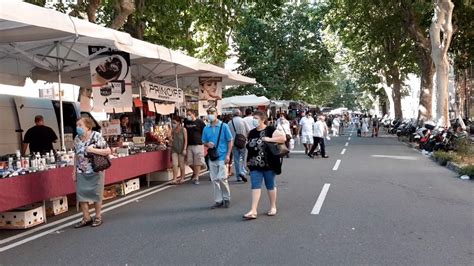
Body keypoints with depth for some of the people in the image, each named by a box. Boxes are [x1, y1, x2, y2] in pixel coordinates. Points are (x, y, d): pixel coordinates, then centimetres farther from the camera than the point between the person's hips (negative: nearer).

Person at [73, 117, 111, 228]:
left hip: (95, 171, -5)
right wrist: (74, 171, 10)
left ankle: (98, 217, 20)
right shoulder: (77, 139, 5)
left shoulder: (96, 136, -11)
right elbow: (76, 156, 12)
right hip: (81, 172, 5)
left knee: (96, 194, 5)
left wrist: (93, 150, -21)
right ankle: (86, 218, 17)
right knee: (81, 195, 4)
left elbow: (108, 151, -12)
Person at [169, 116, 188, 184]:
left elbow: (186, 140, -7)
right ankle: (175, 179, -4)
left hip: (181, 149, -3)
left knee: (181, 165, 6)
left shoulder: (183, 129, -6)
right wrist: (170, 139, -7)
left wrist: (184, 149, -13)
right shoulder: (173, 130, 5)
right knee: (175, 164, -5)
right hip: (174, 149, 3)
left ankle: (182, 178, 20)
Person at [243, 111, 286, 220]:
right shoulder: (252, 133, 12)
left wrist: (269, 139, -23)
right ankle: (253, 211, -5)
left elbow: (283, 138, -16)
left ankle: (273, 207, 25)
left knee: (270, 185, 9)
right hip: (255, 165, 5)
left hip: (268, 164, -5)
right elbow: (249, 146, 25)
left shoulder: (270, 130, -7)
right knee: (255, 186, -2)